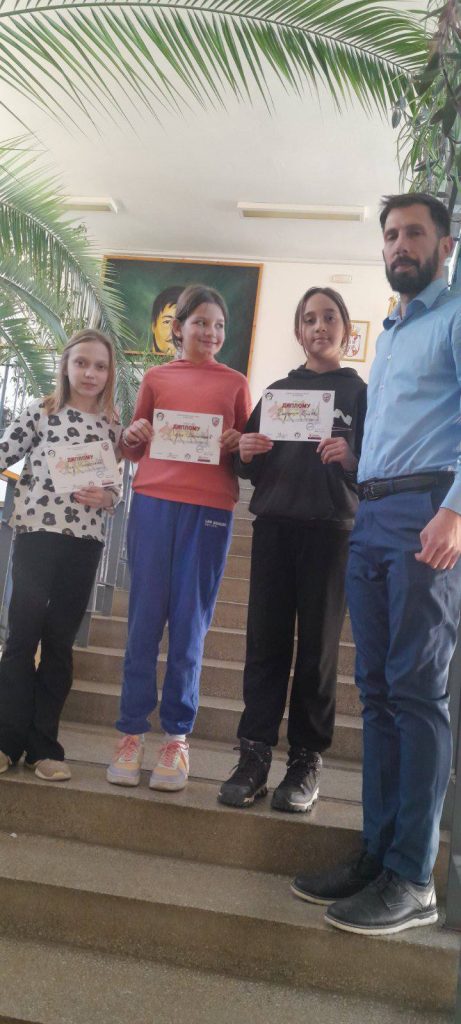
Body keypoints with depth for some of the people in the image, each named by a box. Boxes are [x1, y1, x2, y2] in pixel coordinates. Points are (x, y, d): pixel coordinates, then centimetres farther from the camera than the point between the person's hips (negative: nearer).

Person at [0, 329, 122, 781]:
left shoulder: (112, 427, 12)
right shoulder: (40, 411, 5)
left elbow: (115, 489, 12)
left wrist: (104, 497, -8)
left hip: (84, 542, 2)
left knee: (60, 641, 6)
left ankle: (42, 744, 14)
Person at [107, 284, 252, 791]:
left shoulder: (234, 382, 13)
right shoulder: (156, 377, 14)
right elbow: (134, 449, 18)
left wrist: (238, 444, -8)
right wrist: (131, 437, -4)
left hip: (210, 507, -1)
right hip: (154, 500, 1)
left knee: (190, 623, 1)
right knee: (144, 618, 1)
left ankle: (177, 734, 11)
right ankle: (132, 731, 10)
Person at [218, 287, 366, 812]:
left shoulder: (362, 391, 9)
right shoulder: (278, 390, 18)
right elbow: (252, 465, 18)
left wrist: (350, 459, -18)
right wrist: (246, 452, -4)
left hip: (330, 527, -3)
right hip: (274, 522, 3)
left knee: (318, 642, 1)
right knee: (266, 637, -1)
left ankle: (307, 758, 9)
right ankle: (255, 753, 4)